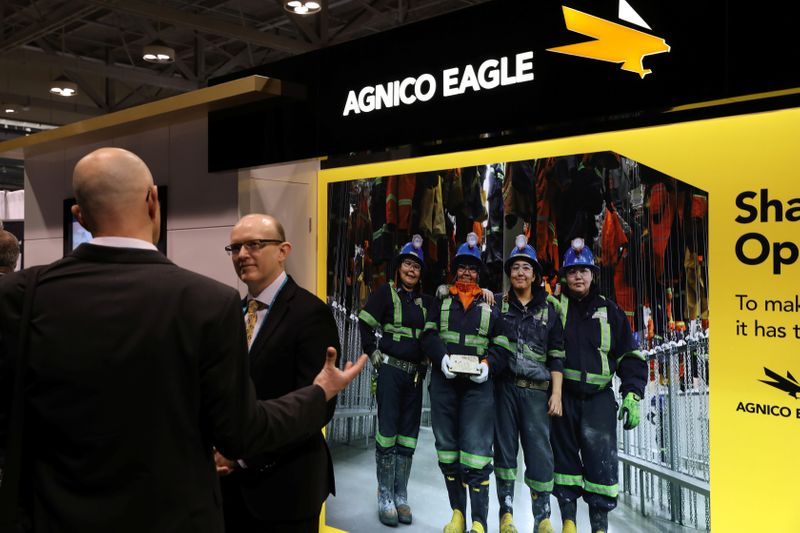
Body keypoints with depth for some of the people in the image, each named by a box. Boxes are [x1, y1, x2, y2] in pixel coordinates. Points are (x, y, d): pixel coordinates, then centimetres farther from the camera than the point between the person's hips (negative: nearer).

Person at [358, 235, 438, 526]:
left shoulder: (425, 301, 12)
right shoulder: (386, 292, 0)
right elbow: (365, 324, -4)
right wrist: (374, 354, -6)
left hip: (415, 374, 4)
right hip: (390, 370, -4)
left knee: (408, 436, 6)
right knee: (388, 432, -4)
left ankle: (401, 497, 14)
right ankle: (385, 499, 4)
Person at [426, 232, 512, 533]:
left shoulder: (490, 305, 9)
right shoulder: (442, 300, 12)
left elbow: (502, 347, 8)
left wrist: (488, 365, -11)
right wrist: (441, 358, -12)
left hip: (478, 385, -2)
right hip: (444, 382, 2)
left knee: (476, 451, -9)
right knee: (448, 448, 8)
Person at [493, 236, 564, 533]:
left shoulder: (549, 308, 10)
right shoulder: (497, 304, 9)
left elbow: (557, 355, 7)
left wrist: (556, 393, -1)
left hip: (536, 389, 0)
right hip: (504, 386, 0)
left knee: (540, 451, -4)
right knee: (505, 446, 4)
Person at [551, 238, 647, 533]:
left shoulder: (609, 312, 10)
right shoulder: (554, 307, 6)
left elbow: (630, 357, 11)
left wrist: (632, 395, 2)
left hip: (598, 398, 0)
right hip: (562, 395, 0)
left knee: (602, 462, -6)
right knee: (564, 457, 7)